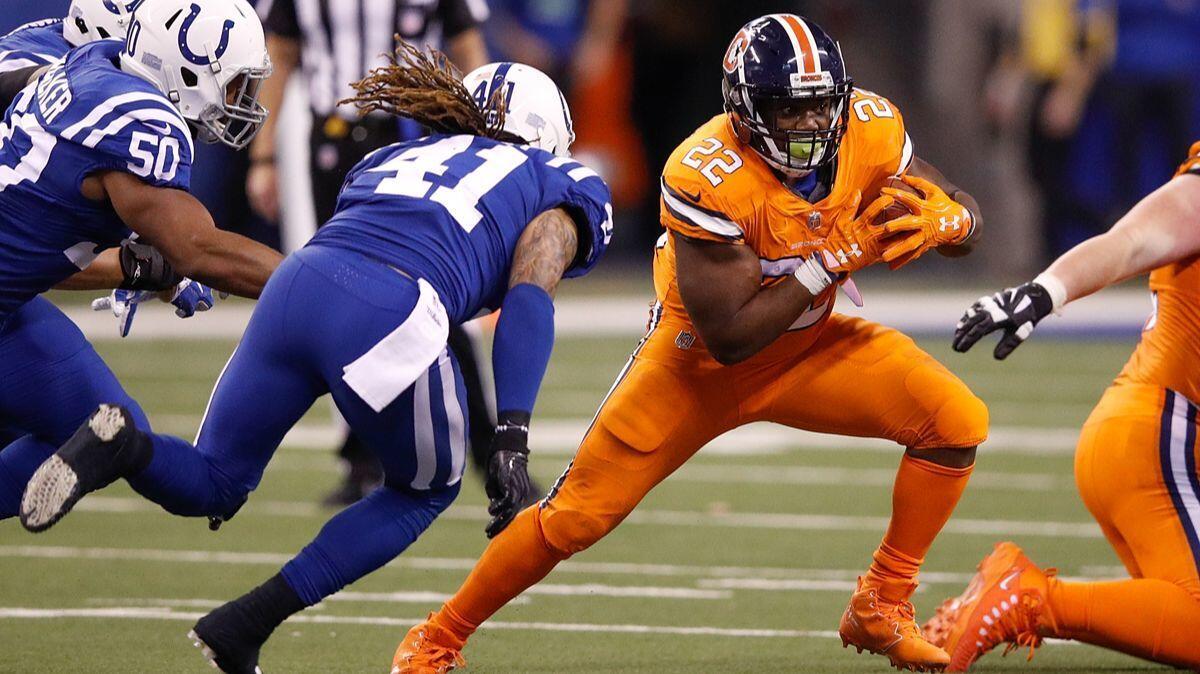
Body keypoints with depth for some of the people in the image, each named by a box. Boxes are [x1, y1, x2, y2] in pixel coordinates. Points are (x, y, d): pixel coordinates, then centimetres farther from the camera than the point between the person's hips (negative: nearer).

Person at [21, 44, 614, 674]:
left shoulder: (395, 160, 37)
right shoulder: (558, 187, 22)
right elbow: (528, 302, 3)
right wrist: (512, 439, -5)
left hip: (296, 281, 5)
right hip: (391, 319, -5)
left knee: (209, 485, 20)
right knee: (426, 491, 23)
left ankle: (122, 445, -16)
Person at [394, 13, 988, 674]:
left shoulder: (868, 130, -18)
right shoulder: (707, 178, -32)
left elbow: (965, 213, -5)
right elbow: (729, 337, -31)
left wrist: (939, 221, -30)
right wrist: (835, 257, -34)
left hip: (806, 346, 4)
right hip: (699, 363, -4)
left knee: (957, 420, -16)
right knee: (577, 513, -6)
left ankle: (883, 607, -2)